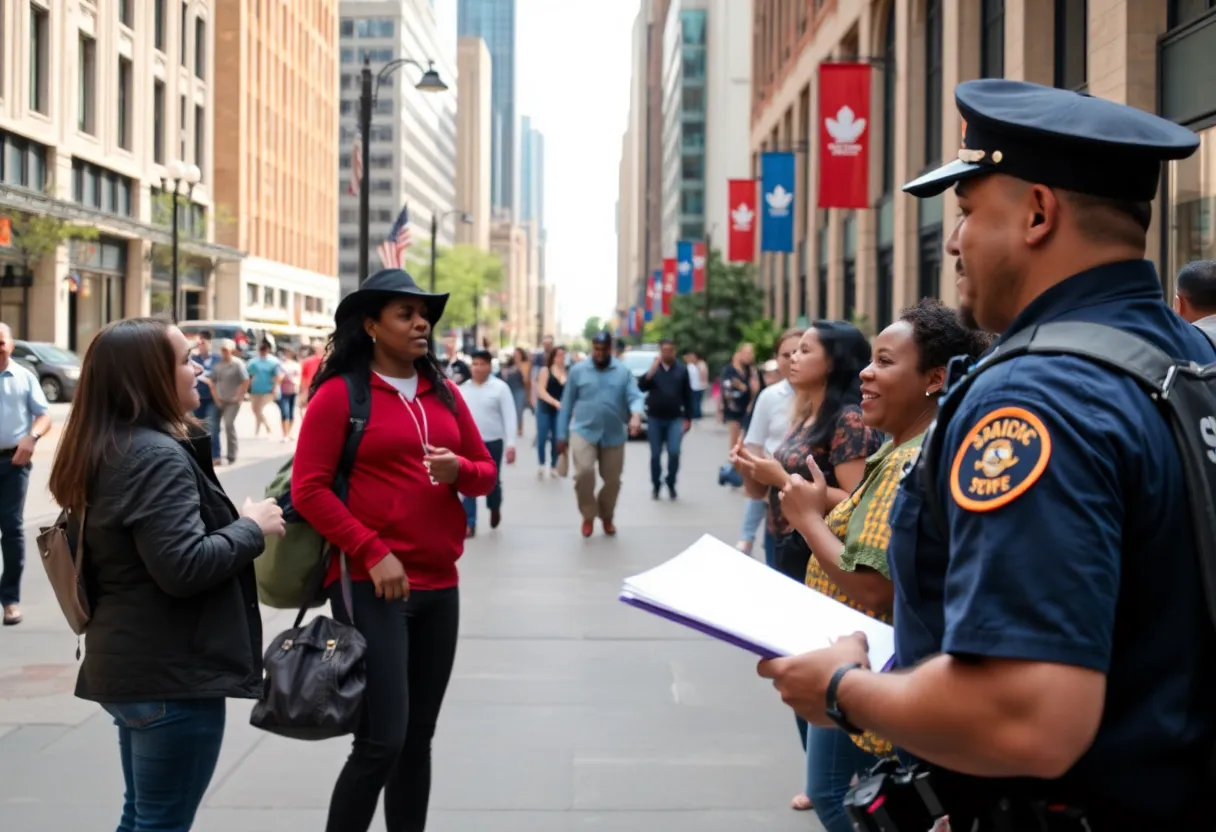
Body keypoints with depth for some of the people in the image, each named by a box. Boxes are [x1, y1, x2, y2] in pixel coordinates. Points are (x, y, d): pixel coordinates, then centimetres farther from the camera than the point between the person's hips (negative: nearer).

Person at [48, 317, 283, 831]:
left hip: (132, 666, 10)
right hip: (172, 673, -10)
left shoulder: (106, 450, 12)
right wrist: (251, 528, -13)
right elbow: (184, 567, -27)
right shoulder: (158, 456, -20)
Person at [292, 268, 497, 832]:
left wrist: (459, 471, -6)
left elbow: (486, 472, 17)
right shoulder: (339, 394, -6)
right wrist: (373, 554, -16)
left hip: (439, 585, 6)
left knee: (419, 737, 12)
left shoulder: (444, 393, 12)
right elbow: (308, 489, -10)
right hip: (371, 585, -6)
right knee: (381, 741, -10)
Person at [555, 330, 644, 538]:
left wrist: (636, 415, -30)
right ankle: (588, 515, 1)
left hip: (614, 435, 2)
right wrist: (562, 435, 4)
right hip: (583, 432, -2)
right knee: (584, 473, -21)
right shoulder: (578, 371, 2)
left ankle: (606, 517, 35)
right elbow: (567, 404, 5)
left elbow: (635, 396, -7)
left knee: (612, 480, 10)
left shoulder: (623, 372, 2)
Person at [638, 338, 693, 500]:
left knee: (674, 452, -11)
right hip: (654, 418, 1)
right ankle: (655, 485, 18)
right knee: (656, 454, 4)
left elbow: (688, 395, 6)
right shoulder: (653, 367, 2)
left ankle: (671, 484, 8)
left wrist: (688, 418, 4)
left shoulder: (682, 369, 2)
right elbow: (641, 387, -10)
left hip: (675, 419, 0)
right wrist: (651, 371, -23)